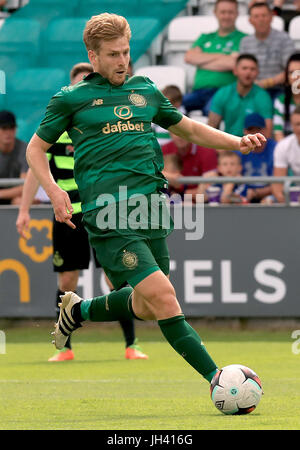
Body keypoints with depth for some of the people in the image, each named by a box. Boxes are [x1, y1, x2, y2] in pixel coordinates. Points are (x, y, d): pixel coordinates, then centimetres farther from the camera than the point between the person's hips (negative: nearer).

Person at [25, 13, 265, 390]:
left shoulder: (145, 90, 19)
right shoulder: (71, 99, 6)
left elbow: (190, 130, 30)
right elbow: (36, 148, 14)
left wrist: (237, 142, 15)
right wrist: (54, 191, -3)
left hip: (150, 210, 6)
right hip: (108, 214, -6)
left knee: (146, 308, 9)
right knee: (162, 296, -17)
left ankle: (79, 309, 37)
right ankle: (216, 379, -16)